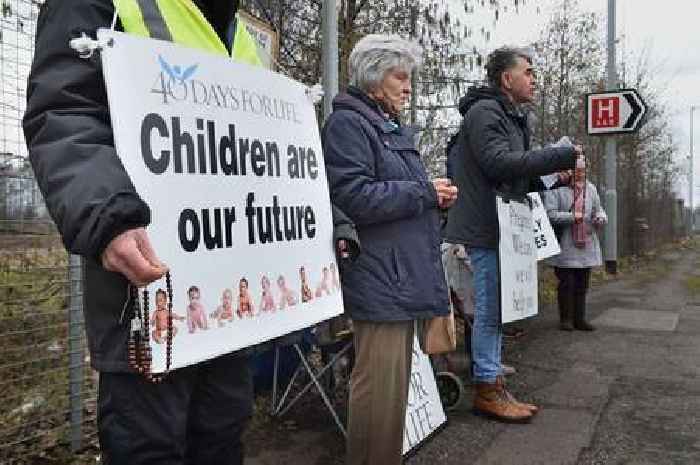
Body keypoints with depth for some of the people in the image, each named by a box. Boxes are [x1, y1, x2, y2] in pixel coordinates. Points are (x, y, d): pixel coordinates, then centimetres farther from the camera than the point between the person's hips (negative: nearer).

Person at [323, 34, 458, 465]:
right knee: (381, 388, -6)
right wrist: (425, 192, -12)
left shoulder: (396, 129, 22)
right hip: (378, 280, -10)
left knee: (397, 380, 16)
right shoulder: (347, 124, -8)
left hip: (405, 274, 10)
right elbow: (354, 198, -21)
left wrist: (437, 196, 8)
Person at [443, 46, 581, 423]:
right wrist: (562, 156, -18)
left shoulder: (512, 118, 22)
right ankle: (486, 389, 7)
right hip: (485, 226, -10)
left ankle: (493, 384, 24)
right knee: (490, 308, -4)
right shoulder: (484, 111, -10)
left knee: (494, 308, 14)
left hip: (501, 226, 10)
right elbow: (500, 163, -24)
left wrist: (552, 177, 7)